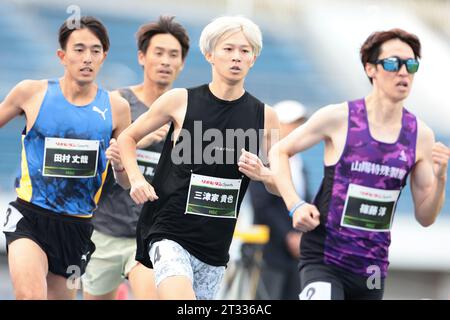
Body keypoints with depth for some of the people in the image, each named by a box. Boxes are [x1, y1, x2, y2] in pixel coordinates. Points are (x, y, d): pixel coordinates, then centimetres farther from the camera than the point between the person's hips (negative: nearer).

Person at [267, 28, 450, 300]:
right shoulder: (338, 118, -8)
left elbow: (425, 217, 6)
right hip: (324, 258, -4)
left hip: (373, 266, 5)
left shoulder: (421, 135, 1)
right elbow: (279, 152, 4)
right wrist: (295, 205, -9)